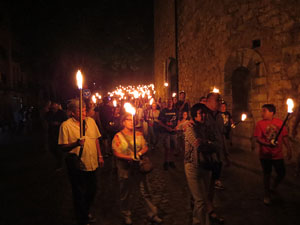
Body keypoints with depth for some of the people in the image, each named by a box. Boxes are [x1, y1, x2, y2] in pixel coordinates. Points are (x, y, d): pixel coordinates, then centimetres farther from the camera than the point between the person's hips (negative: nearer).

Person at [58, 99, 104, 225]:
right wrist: (76, 143, -30)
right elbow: (63, 147, -13)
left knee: (92, 190, 19)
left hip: (92, 163, 5)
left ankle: (86, 211, 46)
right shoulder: (66, 125, -13)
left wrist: (99, 156, 12)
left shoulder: (91, 121, 3)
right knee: (79, 193, 9)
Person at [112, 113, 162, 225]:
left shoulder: (139, 134, 6)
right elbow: (116, 153, -11)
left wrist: (140, 153, -15)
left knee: (146, 192, 9)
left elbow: (145, 147, 6)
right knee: (127, 193, 12)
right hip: (125, 169, -3)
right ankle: (126, 215, 33)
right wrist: (130, 157, -21)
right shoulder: (118, 136, -6)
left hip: (139, 167, 3)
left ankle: (152, 215, 24)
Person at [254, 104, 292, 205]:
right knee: (267, 174, 10)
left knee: (281, 174, 10)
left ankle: (273, 188, 39)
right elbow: (258, 138, -13)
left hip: (278, 155, 2)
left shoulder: (279, 122, -3)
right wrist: (268, 144, -29)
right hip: (265, 155, -2)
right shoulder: (260, 124, -8)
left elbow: (284, 137, 3)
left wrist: (289, 149, 1)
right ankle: (267, 195, 28)